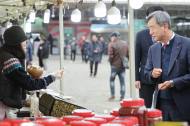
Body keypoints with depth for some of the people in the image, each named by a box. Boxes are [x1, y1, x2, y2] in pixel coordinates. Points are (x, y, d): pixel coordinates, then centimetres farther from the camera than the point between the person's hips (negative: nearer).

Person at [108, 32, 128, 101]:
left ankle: (112, 95, 9)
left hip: (115, 65, -4)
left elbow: (110, 56, -15)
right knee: (122, 81, 7)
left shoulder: (111, 44, -11)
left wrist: (111, 62, 2)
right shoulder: (125, 43, 7)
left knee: (112, 79, 12)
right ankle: (122, 97, 7)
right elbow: (128, 54, 7)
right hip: (123, 65, 5)